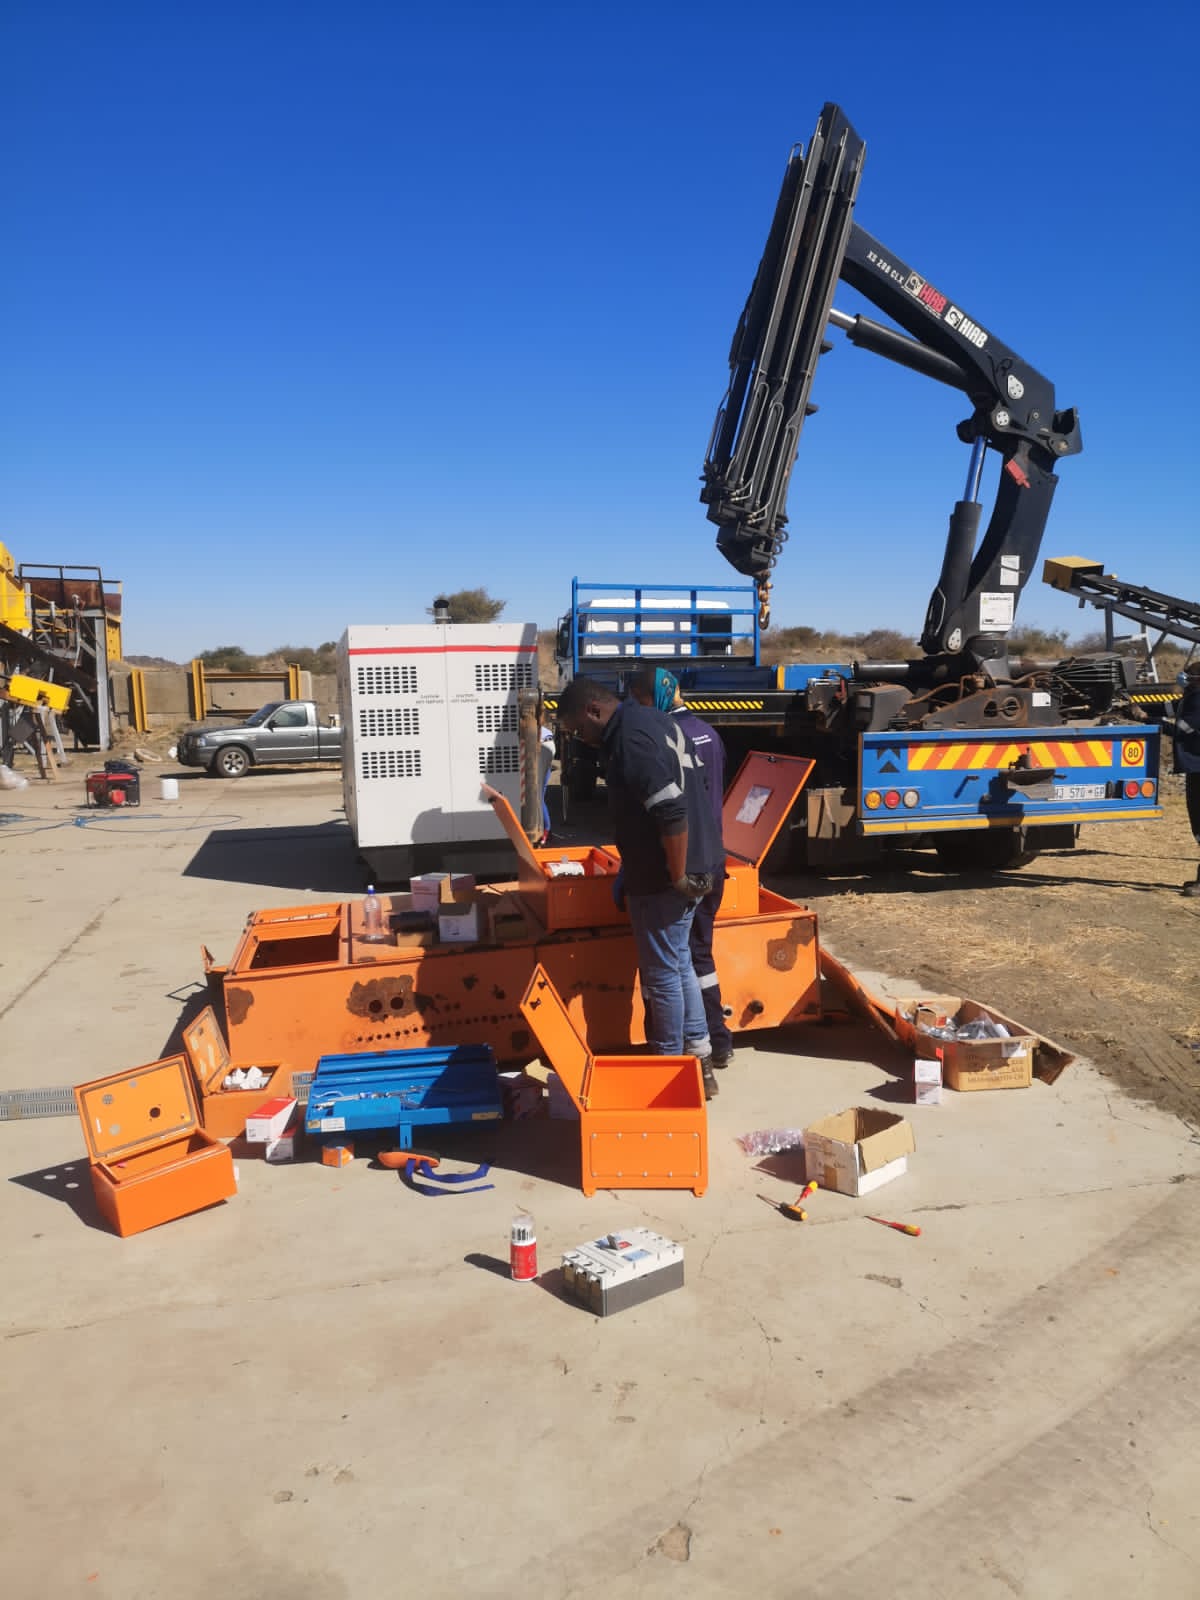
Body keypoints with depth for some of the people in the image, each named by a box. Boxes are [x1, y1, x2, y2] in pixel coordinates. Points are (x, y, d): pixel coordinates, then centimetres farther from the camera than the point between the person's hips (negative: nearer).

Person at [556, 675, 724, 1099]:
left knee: (662, 974, 3)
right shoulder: (646, 720, 12)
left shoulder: (630, 740, -21)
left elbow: (673, 813, -28)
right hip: (693, 863, 10)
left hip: (664, 877, -10)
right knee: (678, 965, 19)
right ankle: (700, 1064, 28)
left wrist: (678, 878, -19)